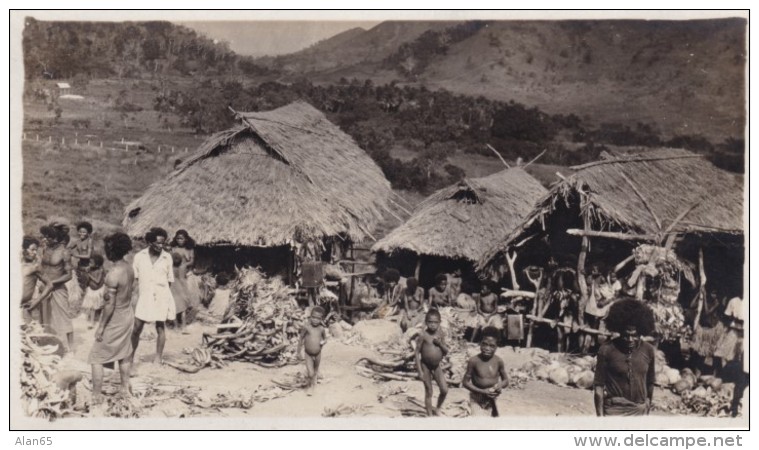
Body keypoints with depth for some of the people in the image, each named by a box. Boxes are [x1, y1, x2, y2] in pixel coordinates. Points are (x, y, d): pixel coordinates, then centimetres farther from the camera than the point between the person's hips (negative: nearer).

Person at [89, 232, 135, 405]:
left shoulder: (113, 274, -26)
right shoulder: (129, 268, -1)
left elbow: (109, 304, -24)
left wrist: (101, 327, -16)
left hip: (114, 319, -8)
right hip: (128, 314, 8)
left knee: (96, 357, 5)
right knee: (124, 354, 22)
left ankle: (96, 395, 10)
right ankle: (125, 387, 33)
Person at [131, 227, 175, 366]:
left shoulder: (167, 258, -1)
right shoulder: (139, 256, -1)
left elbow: (169, 280, 6)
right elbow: (134, 278, 5)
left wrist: (168, 300, 6)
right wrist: (133, 296, -1)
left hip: (161, 297, 0)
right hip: (144, 297, 0)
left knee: (160, 328, 6)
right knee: (137, 328, 2)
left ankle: (158, 359, 16)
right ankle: (131, 356, 21)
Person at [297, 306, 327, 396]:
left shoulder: (322, 329, -11)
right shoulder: (306, 326, -17)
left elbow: (325, 338, 5)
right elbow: (301, 338, -4)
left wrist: (323, 342, -19)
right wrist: (299, 351, 3)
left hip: (318, 354, 2)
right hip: (308, 354, -2)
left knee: (315, 372, 22)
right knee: (310, 373, -7)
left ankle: (312, 384, 51)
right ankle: (310, 385, 25)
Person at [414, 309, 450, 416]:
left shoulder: (440, 334, -4)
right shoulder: (423, 335, -15)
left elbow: (446, 351, 3)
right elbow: (417, 352, -12)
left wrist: (440, 343, -18)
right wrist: (420, 371, -13)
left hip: (437, 366, 4)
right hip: (426, 366, -4)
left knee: (444, 390, 3)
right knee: (429, 392, 5)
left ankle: (437, 409, 29)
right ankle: (430, 415, 18)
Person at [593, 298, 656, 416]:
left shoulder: (648, 351, 0)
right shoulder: (607, 350, -11)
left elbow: (650, 383, 12)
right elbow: (598, 385, -7)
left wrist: (647, 405, 17)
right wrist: (599, 415, -9)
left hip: (639, 411, 4)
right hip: (615, 410, -4)